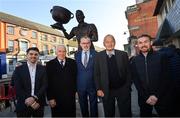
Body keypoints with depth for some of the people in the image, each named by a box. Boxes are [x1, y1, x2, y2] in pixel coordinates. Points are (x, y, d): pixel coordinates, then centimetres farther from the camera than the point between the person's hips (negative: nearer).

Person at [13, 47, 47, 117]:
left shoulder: (43, 69, 0)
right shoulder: (19, 69, -2)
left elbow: (45, 86, -6)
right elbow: (18, 88, -7)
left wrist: (34, 98, -19)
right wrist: (30, 101, -13)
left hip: (38, 104, 1)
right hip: (23, 105, -1)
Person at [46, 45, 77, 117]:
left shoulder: (72, 62, 3)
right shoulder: (50, 64, -1)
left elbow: (76, 77, 7)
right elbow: (48, 82, -3)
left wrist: (75, 89, 2)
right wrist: (50, 98, -6)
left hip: (70, 97, 2)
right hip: (56, 98, -1)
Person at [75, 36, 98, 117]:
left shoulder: (95, 54, -5)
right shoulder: (77, 54, 4)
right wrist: (75, 84, 2)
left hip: (92, 84, -2)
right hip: (80, 85, 3)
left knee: (93, 105, 14)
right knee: (83, 105, 19)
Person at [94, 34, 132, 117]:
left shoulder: (123, 54, -1)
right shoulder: (98, 56, -2)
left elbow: (128, 72, 1)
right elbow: (96, 74, -1)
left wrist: (128, 87, -2)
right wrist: (98, 89, -6)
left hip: (123, 89, 1)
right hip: (106, 91, 0)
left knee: (126, 113, 14)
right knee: (108, 114, 17)